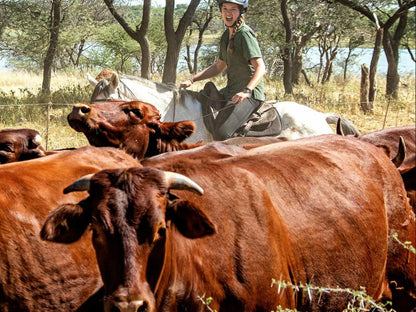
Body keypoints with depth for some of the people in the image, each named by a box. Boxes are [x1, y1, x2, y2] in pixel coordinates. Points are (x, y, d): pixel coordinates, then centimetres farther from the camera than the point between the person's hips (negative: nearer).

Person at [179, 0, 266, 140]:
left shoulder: (245, 34, -13)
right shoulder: (227, 34, 14)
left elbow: (260, 68, -23)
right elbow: (219, 66, 25)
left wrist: (247, 91, -39)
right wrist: (192, 80, 16)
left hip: (250, 94, -10)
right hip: (231, 91, 10)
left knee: (221, 133, -26)